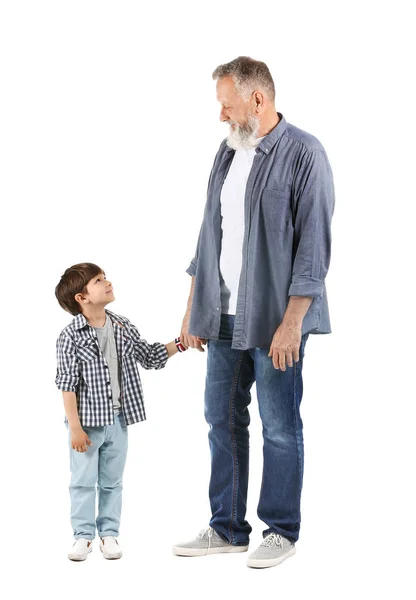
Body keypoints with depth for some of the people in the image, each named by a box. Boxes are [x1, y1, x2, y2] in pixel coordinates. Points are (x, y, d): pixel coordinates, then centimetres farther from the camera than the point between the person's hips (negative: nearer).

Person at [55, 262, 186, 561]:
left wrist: (180, 344, 2)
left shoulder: (124, 328, 3)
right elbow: (68, 385, -13)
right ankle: (84, 535, 15)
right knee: (83, 481, 3)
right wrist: (75, 428, -15)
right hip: (87, 423, -5)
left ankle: (109, 533, 23)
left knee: (112, 481, 12)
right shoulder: (71, 337, -13)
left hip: (118, 419, 5)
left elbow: (150, 357, 15)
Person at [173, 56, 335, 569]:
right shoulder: (227, 153, 13)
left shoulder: (303, 154, -10)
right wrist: (194, 311, 13)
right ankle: (227, 529, 24)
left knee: (280, 428, 3)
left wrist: (291, 322, -19)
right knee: (223, 421, 11)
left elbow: (314, 244, -14)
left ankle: (281, 531, 17)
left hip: (274, 320, -7)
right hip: (224, 318, 7)